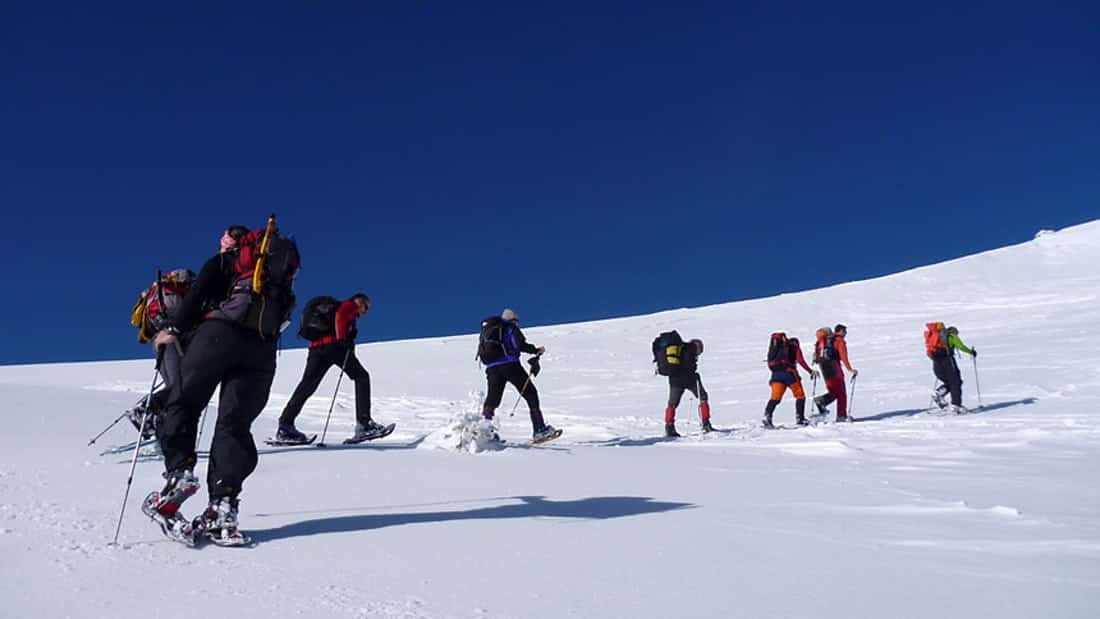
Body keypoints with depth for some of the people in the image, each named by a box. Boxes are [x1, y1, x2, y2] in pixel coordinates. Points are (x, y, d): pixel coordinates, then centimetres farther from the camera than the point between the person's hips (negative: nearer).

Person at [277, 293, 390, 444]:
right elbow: (340, 316, -8)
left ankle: (285, 426, 3)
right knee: (361, 377, -2)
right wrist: (342, 339, -15)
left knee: (307, 386, 7)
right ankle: (364, 423, -13)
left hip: (316, 346, 8)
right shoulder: (351, 305, 13)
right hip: (333, 345, -8)